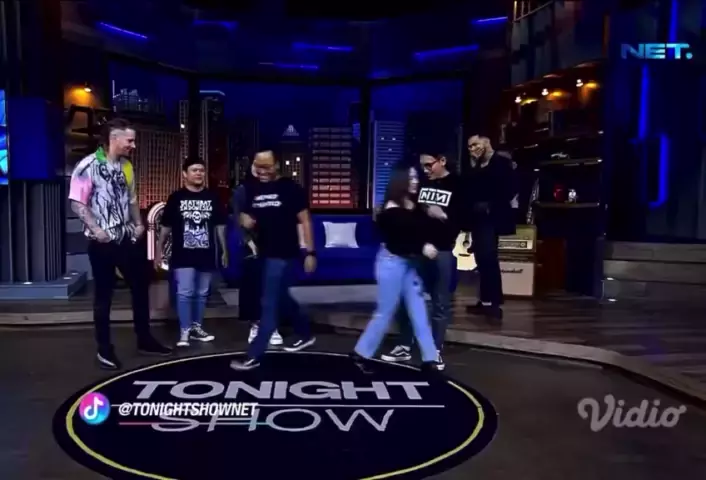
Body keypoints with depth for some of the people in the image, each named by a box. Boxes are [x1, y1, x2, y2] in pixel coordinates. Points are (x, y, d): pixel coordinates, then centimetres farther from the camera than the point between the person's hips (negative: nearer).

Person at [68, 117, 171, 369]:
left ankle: (144, 339, 26)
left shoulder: (126, 166, 9)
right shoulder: (88, 166, -12)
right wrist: (96, 229, -22)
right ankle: (104, 349, 16)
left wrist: (138, 224, 7)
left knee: (141, 287, 12)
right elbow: (77, 203, -14)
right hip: (102, 241, -7)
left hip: (127, 238, 7)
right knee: (104, 295, 4)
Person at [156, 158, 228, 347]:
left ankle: (197, 328, 23)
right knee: (185, 293, -6)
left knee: (202, 293, 11)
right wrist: (159, 251, 2)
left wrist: (224, 250, 10)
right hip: (183, 256, -3)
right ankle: (185, 331, 2)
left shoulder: (212, 198, 6)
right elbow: (166, 227, 2)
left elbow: (220, 225, 11)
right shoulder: (176, 198, -1)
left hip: (206, 255, 3)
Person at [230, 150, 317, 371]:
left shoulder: (290, 188, -8)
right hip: (264, 253, 7)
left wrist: (310, 252, -11)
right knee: (281, 298, 18)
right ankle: (305, 334, 38)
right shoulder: (252, 190, 8)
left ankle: (254, 356, 1)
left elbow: (305, 220, -7)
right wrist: (246, 222, -10)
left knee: (269, 304, -4)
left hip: (284, 254, -7)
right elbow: (245, 219, 16)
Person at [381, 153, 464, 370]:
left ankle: (436, 351, 15)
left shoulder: (457, 186, -3)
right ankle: (404, 347, 21)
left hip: (443, 251, -4)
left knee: (440, 302, 4)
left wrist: (444, 216, -20)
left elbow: (467, 219, -8)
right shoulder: (419, 183, 8)